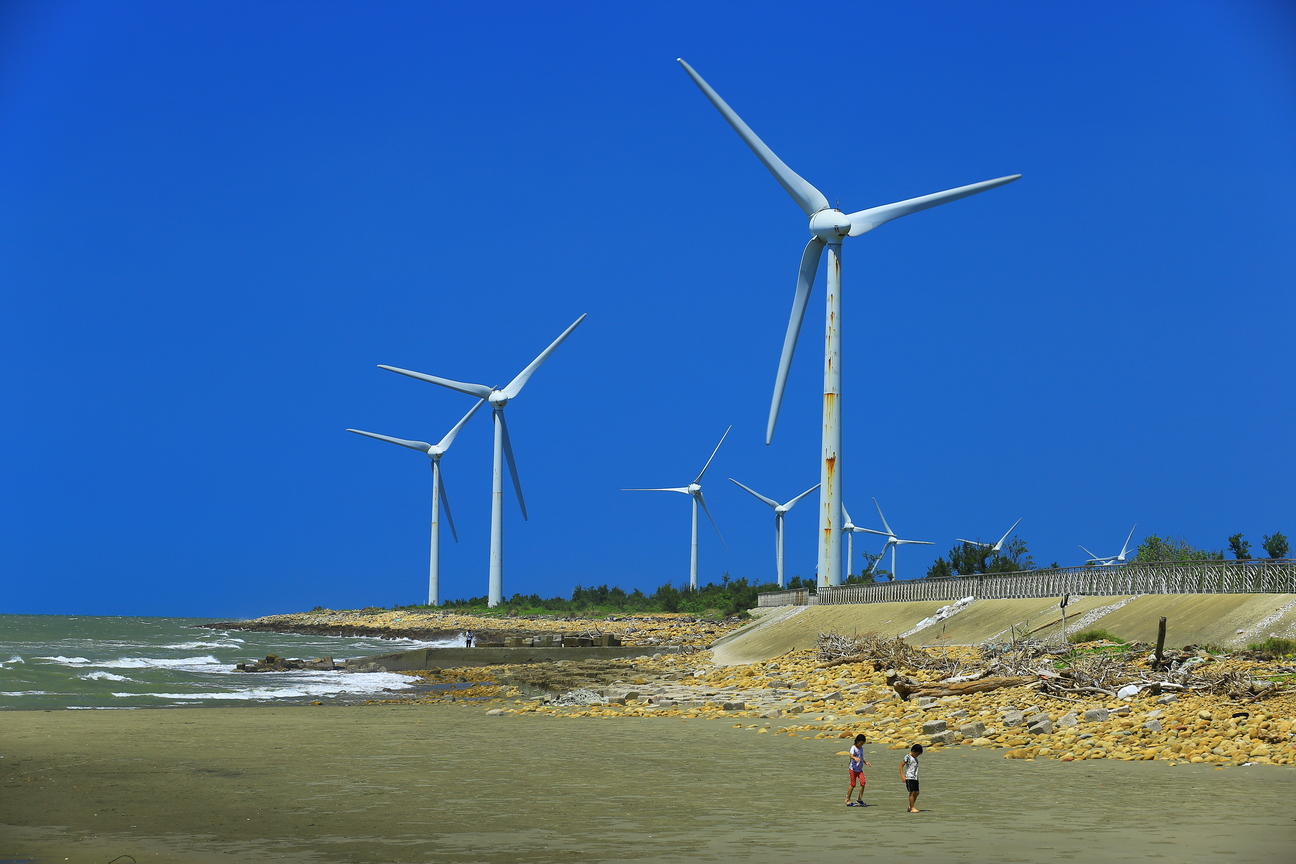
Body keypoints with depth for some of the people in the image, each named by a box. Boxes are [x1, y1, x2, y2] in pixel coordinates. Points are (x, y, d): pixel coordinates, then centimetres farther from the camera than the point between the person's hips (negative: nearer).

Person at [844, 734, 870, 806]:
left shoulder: (861, 748, 11)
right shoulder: (853, 748, -12)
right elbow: (851, 756, -30)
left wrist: (865, 762, 10)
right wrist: (855, 758, -50)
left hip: (860, 769, 6)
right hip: (853, 768, -6)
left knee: (863, 782, -10)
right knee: (853, 785, -3)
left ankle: (859, 799, 1)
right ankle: (847, 800, 10)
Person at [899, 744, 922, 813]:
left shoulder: (916, 758, 16)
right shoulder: (908, 757, -7)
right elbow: (901, 766, -9)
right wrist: (902, 775, -17)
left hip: (915, 778, 8)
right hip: (909, 778, -8)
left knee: (916, 792, 5)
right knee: (912, 792, -10)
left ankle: (910, 806, 16)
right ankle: (912, 808, -6)